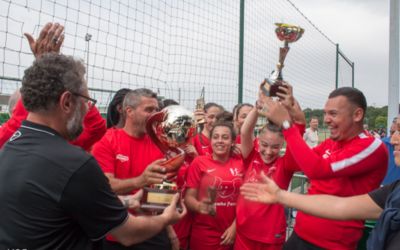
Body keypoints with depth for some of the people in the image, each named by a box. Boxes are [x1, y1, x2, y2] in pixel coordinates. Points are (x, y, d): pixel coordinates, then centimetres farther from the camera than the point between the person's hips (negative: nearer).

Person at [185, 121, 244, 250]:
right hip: (204, 233, -2)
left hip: (232, 232, 2)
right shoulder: (199, 162, -6)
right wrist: (199, 206, -23)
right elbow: (189, 197, -4)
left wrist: (235, 226, -1)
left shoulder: (240, 163, 0)